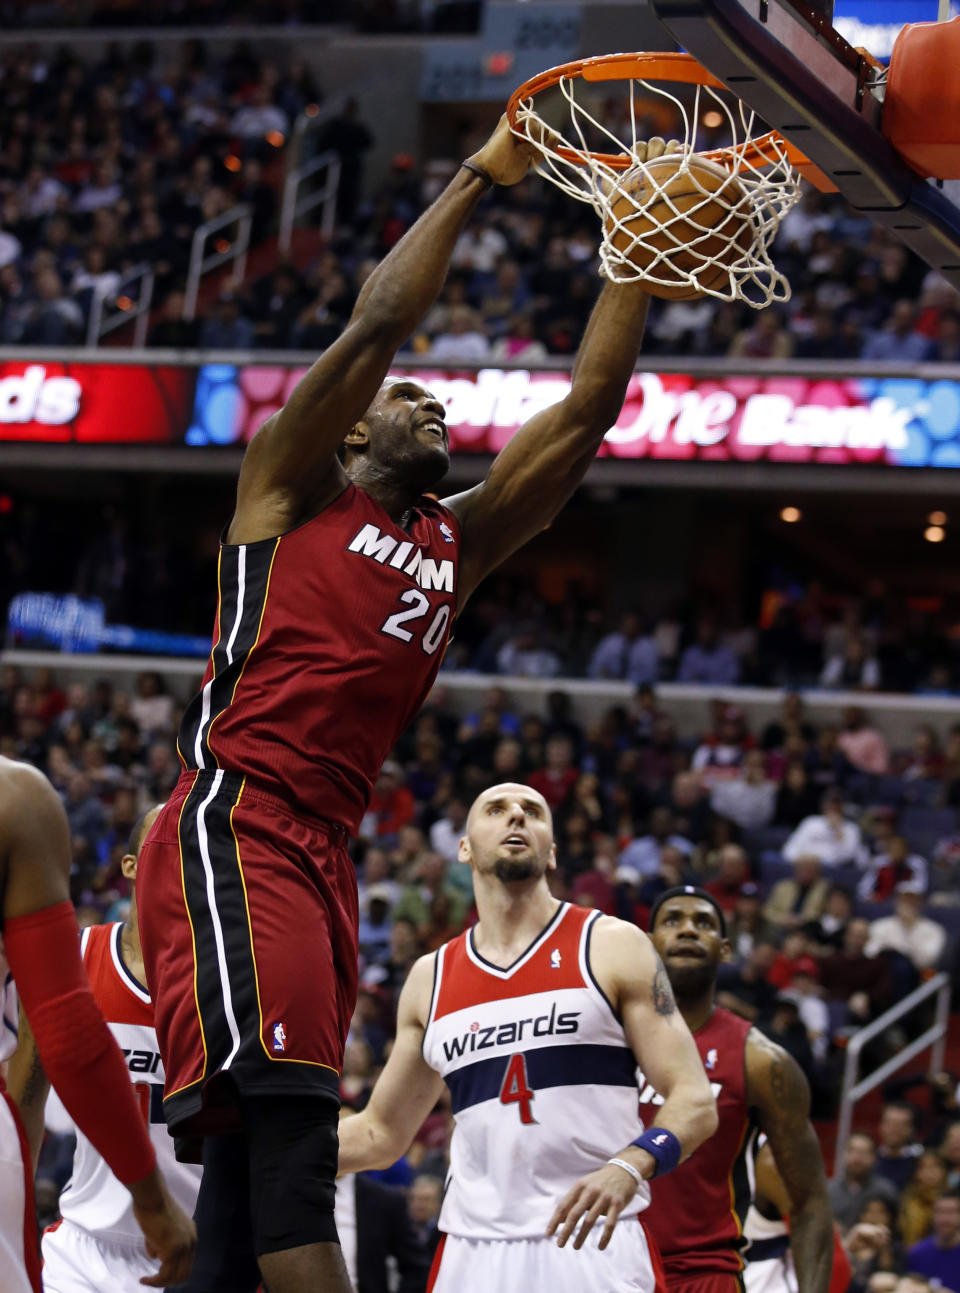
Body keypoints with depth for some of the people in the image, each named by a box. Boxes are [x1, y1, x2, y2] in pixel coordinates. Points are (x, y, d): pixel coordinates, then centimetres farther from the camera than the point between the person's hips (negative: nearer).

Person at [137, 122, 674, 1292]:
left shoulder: (458, 543, 24)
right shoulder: (292, 486, 10)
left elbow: (589, 407, 19)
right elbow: (378, 321, -2)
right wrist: (481, 173, 6)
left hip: (324, 858, 8)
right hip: (231, 831, -8)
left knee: (256, 1161, 3)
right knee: (287, 1118, -25)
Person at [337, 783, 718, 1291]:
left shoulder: (613, 947, 3)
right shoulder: (431, 978, 13)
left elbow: (695, 1102, -4)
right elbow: (380, 1133, 21)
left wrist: (629, 1167, -23)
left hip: (595, 1246, -3)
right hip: (473, 1251, 3)